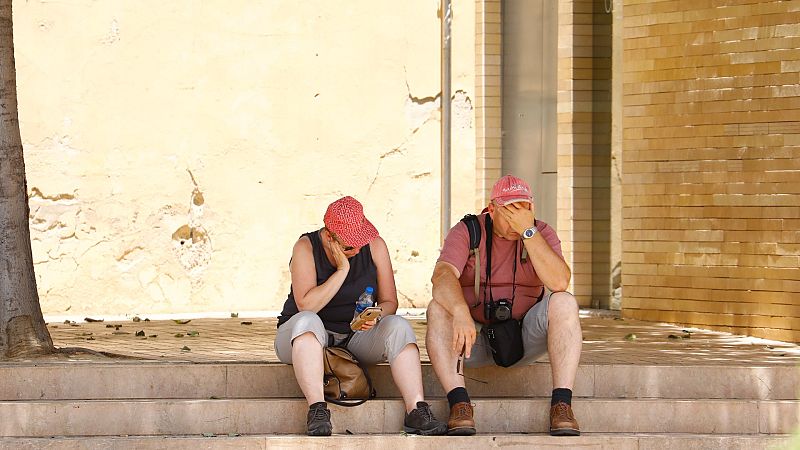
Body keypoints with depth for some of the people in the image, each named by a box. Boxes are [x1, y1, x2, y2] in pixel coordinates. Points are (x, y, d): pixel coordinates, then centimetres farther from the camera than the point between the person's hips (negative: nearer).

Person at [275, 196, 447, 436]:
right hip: (308, 336, -3)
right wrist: (342, 269, -25)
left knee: (398, 326, -25)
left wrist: (375, 316, -24)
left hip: (356, 336, 3)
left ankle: (416, 410, -35)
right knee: (307, 321, -37)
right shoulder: (306, 248, -13)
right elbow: (306, 305, -25)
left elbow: (389, 302, -1)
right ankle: (317, 409, -47)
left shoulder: (375, 247, -3)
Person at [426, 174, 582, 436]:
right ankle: (459, 402, -36)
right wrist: (460, 313, -45)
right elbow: (442, 276, -24)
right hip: (475, 336, -1)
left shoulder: (542, 233, 0)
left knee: (564, 303, -26)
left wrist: (528, 231, -23)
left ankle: (562, 404, -32)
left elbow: (559, 283, -19)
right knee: (438, 308, -28)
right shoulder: (467, 232, -4)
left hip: (525, 337, 1)